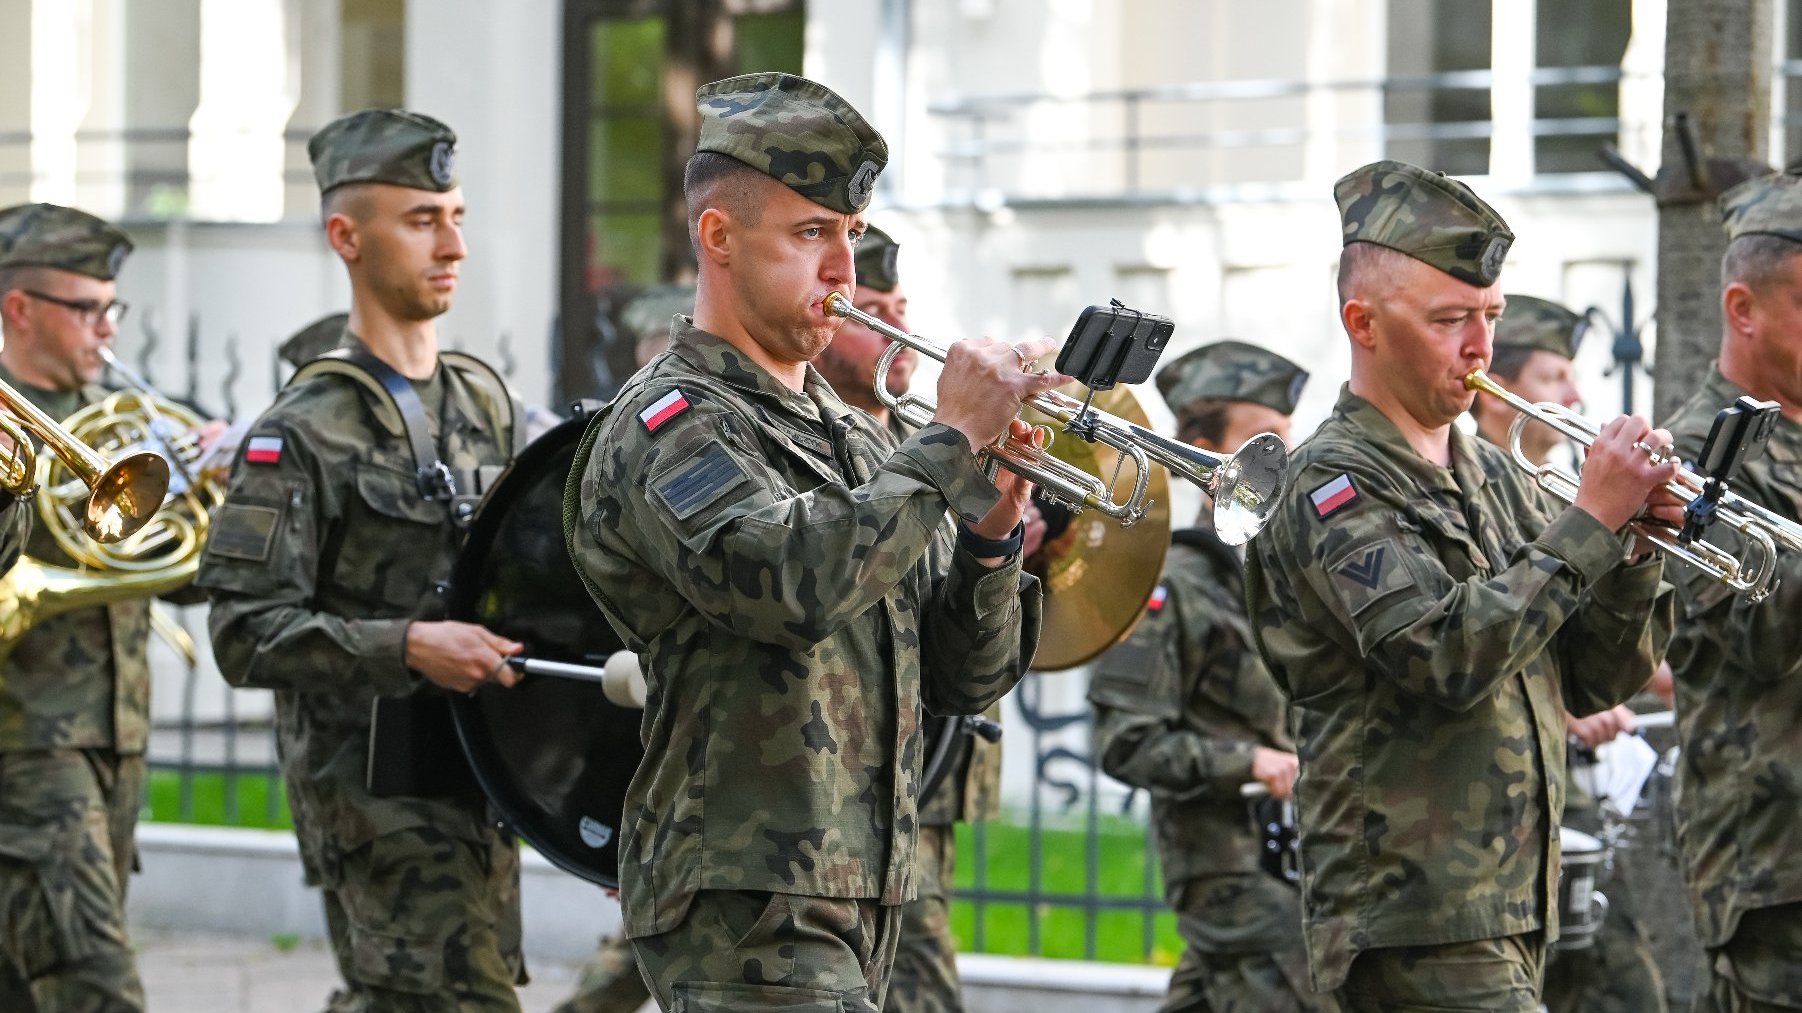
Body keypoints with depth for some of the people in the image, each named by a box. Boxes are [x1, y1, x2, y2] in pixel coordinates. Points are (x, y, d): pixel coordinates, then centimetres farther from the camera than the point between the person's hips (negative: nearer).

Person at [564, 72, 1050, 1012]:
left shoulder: (849, 435, 18)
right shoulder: (670, 427, -7)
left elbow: (963, 680, 16)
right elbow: (794, 582, -28)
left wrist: (989, 536, -3)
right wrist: (951, 440, -18)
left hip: (856, 899, 9)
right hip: (745, 901, -9)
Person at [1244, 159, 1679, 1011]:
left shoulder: (1492, 477, 16)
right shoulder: (1335, 488, -8)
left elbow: (1592, 683, 15)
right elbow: (1446, 656, -22)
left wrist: (1635, 551, -3)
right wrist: (1591, 521, -17)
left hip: (1509, 916, 8)